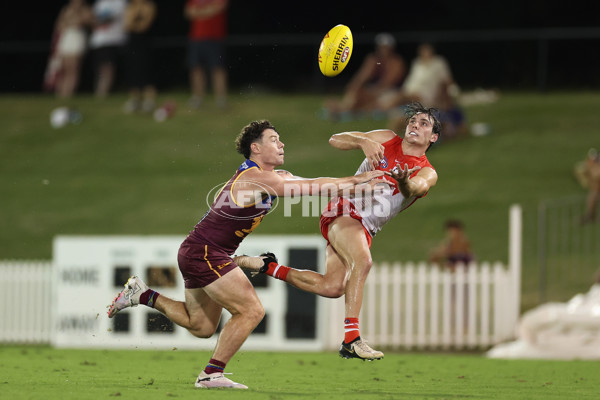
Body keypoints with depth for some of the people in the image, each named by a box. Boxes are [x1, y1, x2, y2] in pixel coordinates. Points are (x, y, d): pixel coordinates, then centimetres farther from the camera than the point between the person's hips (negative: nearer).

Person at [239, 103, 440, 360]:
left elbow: (413, 190, -17)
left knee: (332, 286, -12)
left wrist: (403, 182, -42)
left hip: (366, 230, 4)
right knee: (363, 261, -32)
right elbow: (336, 140, 6)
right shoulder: (387, 139, 8)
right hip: (345, 209, -4)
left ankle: (269, 268, 7)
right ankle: (351, 339, -37)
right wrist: (364, 141, -14)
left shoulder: (426, 174, 7)